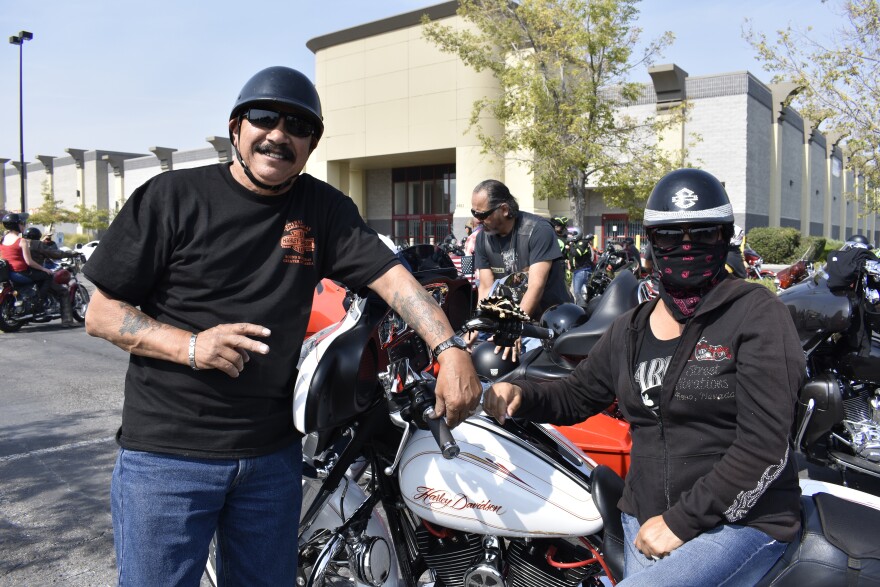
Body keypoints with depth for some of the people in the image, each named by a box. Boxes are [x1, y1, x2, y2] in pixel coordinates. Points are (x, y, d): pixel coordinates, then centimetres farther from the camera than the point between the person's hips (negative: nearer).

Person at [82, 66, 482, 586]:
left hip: (274, 454, 3)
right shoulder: (171, 197, -5)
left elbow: (392, 276, -7)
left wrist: (451, 349, -22)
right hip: (167, 454, -2)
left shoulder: (324, 209, 3)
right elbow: (101, 313, -4)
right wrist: (190, 345, -20)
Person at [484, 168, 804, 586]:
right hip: (645, 519, 5)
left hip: (743, 520, -5)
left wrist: (680, 522, -16)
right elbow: (575, 397, 16)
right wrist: (520, 395, -5)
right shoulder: (631, 329, 9)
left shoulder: (757, 314, -10)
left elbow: (764, 445, -16)